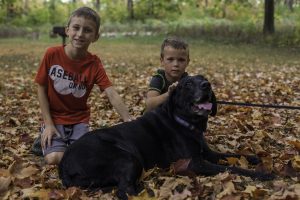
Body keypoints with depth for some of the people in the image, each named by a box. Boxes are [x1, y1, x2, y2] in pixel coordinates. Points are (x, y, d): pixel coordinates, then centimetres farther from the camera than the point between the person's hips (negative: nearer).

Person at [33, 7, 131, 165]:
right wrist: (48, 124, -11)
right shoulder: (52, 54, -14)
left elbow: (112, 94, -22)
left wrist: (128, 121, -38)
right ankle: (46, 140, 14)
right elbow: (41, 89, -6)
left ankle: (70, 142, 14)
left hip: (79, 119, 1)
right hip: (54, 118, -1)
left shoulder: (94, 63, -12)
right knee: (54, 159, -20)